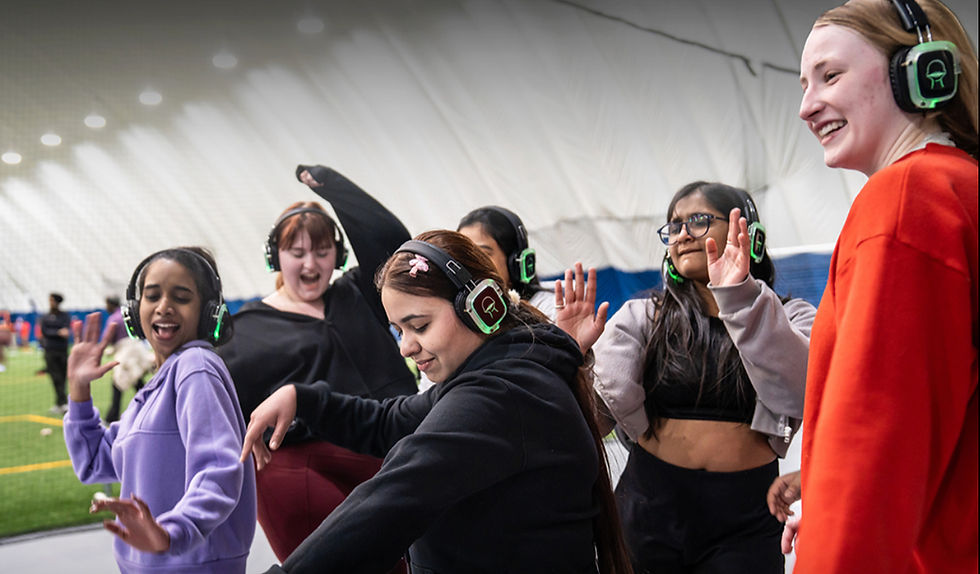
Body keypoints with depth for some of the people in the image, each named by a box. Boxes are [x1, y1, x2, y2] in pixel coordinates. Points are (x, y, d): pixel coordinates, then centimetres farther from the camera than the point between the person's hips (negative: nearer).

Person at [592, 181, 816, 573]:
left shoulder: (787, 319, 3)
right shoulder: (640, 317, 5)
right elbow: (606, 403, -7)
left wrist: (740, 297, -27)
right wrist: (572, 354, -20)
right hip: (648, 512, 1)